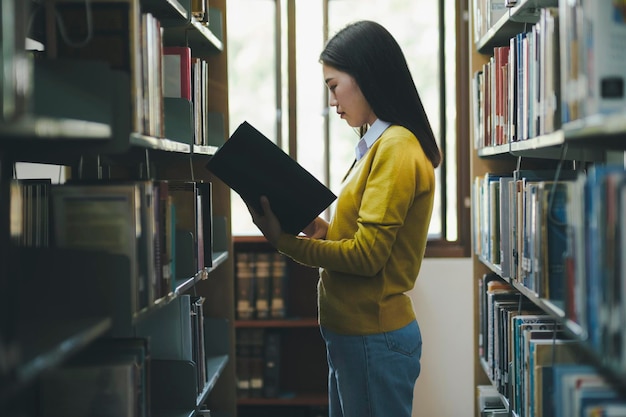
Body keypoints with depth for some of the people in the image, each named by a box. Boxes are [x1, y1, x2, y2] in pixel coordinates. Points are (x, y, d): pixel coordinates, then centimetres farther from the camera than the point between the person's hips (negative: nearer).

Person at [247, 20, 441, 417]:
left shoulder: (396, 149, -16)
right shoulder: (380, 145, 12)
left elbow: (367, 256, -18)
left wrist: (285, 241, -13)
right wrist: (324, 230, 0)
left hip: (373, 341, -9)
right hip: (354, 335, 9)